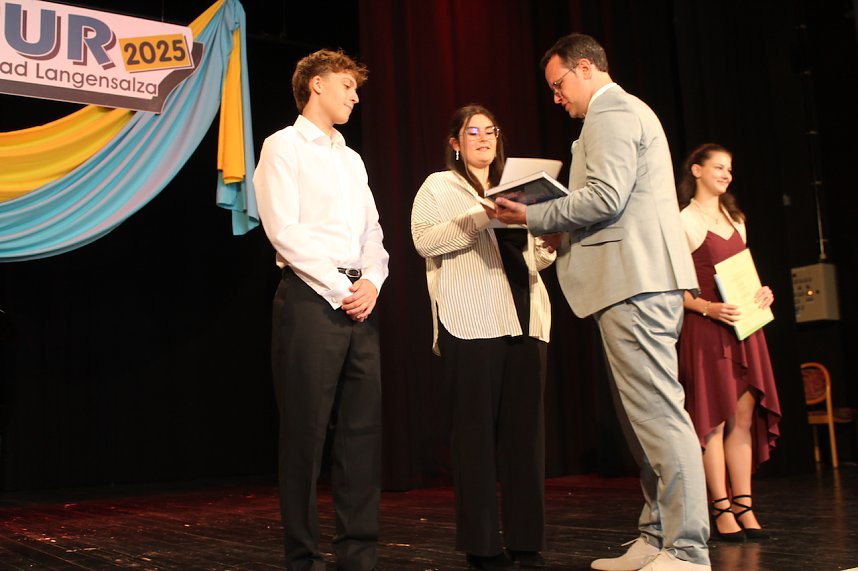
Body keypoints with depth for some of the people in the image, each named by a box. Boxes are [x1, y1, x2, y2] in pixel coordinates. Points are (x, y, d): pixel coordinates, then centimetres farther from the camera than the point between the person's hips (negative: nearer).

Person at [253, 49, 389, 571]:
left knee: (364, 430, 4)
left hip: (360, 302, 7)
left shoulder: (352, 159, 23)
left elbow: (373, 232, 17)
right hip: (311, 297, -7)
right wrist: (339, 290, -11)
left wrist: (371, 282, -3)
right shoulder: (284, 146, 1)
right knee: (307, 432, -4)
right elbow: (284, 230, -9)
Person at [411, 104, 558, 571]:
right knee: (477, 426, -4)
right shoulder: (439, 186, 10)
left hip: (524, 318, 5)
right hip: (472, 321, -5)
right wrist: (482, 215, -16)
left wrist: (547, 245, 5)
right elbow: (425, 240, -8)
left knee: (525, 426, 1)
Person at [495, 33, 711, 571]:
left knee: (657, 412, -11)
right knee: (642, 412, 11)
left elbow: (605, 196, -18)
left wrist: (533, 215, -9)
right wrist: (564, 233, 17)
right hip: (638, 279, 11)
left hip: (635, 282, -11)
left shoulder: (610, 112, -6)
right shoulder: (627, 110, 27)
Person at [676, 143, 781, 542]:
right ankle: (722, 509, 3)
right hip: (704, 329, -6)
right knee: (714, 419, -3)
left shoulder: (736, 219, 19)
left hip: (743, 327, 7)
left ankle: (744, 506, 9)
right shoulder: (684, 221, -3)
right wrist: (709, 308, -20)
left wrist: (762, 292, 3)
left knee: (744, 416, 3)